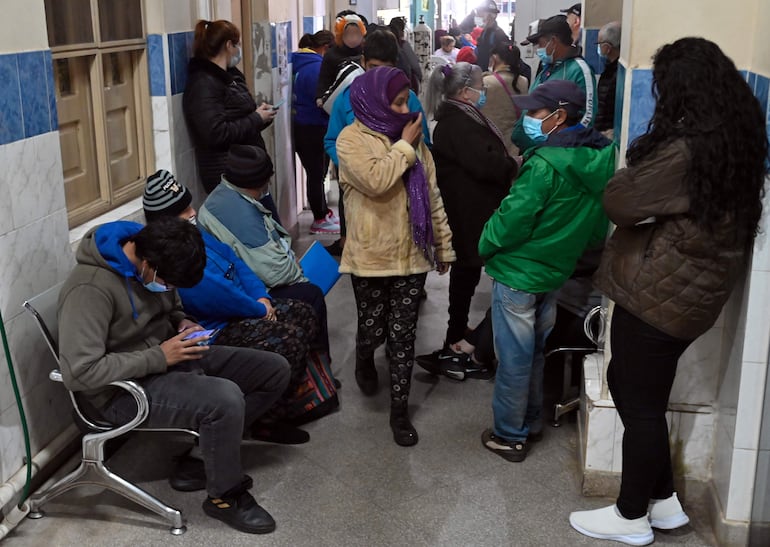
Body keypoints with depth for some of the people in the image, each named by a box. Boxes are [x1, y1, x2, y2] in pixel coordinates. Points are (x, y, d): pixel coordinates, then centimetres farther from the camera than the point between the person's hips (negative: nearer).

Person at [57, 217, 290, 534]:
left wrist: (183, 323, -4)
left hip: (171, 357, 9)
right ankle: (224, 497, -7)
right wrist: (159, 357, -25)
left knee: (275, 370, -1)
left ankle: (207, 445, 5)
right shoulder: (91, 288, -25)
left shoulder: (154, 262, 0)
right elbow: (80, 373, -29)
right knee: (225, 398, -32)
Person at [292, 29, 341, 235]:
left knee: (314, 172, 18)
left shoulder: (296, 62, 7)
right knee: (317, 173, 4)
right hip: (315, 127, -8)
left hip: (297, 124, 8)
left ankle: (323, 212, 31)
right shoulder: (317, 66, -19)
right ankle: (320, 220, 15)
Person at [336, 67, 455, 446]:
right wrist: (404, 145, -15)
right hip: (371, 256, -3)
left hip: (412, 255, 4)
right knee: (372, 330, 8)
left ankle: (400, 409, 19)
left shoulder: (413, 138, 8)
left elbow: (432, 196, 11)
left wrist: (444, 245, 11)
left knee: (403, 335, 6)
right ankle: (364, 360, 45)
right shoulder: (352, 139, -8)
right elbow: (375, 181, -25)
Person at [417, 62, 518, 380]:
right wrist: (513, 167, -10)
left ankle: (457, 335, 30)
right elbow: (483, 163, -26)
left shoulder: (462, 118, 15)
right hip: (468, 215, -10)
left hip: (471, 212, 10)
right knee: (466, 273, -2)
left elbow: (485, 156, 15)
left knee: (466, 271, 17)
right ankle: (455, 345, 8)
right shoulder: (457, 124, -19)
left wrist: (506, 164, -1)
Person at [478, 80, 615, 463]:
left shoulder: (545, 165, -25)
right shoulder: (599, 158, 0)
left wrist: (484, 247, -4)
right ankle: (531, 422, 36)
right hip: (556, 271, 8)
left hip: (518, 272, -8)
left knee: (513, 358, 6)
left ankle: (510, 436, 19)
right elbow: (596, 226, 8)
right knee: (535, 351, 22)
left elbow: (513, 219, -21)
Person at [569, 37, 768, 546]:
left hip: (660, 292, -9)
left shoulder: (686, 150, -23)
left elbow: (619, 201, -14)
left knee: (640, 403, 6)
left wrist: (633, 173, 4)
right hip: (686, 288, 9)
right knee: (636, 391, 20)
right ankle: (664, 500, 32)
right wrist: (647, 172, 1)